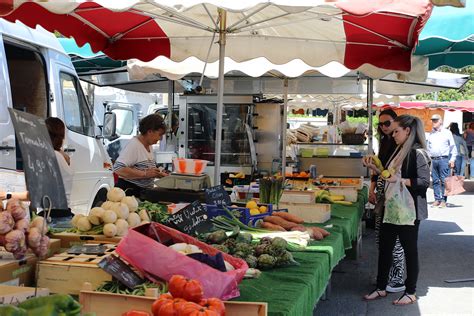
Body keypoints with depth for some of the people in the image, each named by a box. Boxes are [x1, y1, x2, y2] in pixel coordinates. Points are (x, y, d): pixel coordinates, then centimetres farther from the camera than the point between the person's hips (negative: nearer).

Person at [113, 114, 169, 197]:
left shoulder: (149, 146, 12)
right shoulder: (134, 145, -14)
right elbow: (118, 169, -25)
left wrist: (160, 174, 12)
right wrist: (145, 174, -25)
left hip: (144, 192, 8)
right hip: (129, 192, -8)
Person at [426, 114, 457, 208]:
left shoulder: (447, 133, 4)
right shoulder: (430, 134, 16)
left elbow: (453, 147, 4)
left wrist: (452, 159, -4)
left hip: (443, 159, -4)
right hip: (433, 160, 4)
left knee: (444, 181, -5)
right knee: (435, 181, 5)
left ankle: (444, 200, -2)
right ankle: (437, 199, 10)